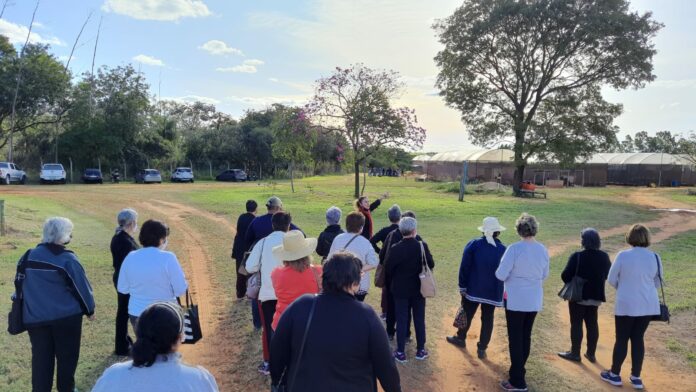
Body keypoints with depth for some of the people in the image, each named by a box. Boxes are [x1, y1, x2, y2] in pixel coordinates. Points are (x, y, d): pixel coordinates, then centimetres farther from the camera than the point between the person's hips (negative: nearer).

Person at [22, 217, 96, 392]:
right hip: (66, 316, -5)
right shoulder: (67, 259, -14)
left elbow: (24, 284, 13)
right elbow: (81, 287, -8)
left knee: (41, 358, 11)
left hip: (35, 317, 5)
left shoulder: (30, 255, 3)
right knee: (67, 356, 12)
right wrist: (90, 309, 6)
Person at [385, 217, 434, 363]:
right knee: (419, 319, 14)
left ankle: (401, 352, 13)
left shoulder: (395, 248, -15)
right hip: (418, 288, 1)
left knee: (401, 320, 7)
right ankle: (420, 350, 24)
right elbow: (431, 265, -5)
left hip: (400, 289, -1)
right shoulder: (422, 246, -13)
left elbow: (388, 269, -8)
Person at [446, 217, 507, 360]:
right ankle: (482, 348, 15)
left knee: (467, 314, 16)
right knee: (487, 319, 10)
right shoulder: (503, 249, -4)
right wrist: (500, 291, 12)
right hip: (492, 291, 1)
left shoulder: (473, 245, -9)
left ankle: (460, 338, 35)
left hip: (473, 289, -1)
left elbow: (464, 267, -9)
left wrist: (462, 286, -3)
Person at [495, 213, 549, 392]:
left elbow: (501, 275, -18)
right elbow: (545, 275, 10)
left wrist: (505, 274, 3)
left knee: (515, 339, 4)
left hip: (516, 300, -5)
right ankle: (519, 370, 34)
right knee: (526, 337, 19)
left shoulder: (514, 249, -20)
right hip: (534, 301, 5)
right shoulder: (543, 250, -2)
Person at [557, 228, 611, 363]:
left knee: (576, 324, 5)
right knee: (592, 324, 15)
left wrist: (572, 283, 1)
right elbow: (608, 275, 11)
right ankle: (591, 353, 24)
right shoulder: (604, 257, -2)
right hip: (596, 296, 5)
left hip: (578, 295, -5)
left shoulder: (577, 256, -19)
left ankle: (575, 353, 13)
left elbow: (565, 276, -19)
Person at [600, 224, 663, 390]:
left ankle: (614, 374, 21)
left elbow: (611, 280, -5)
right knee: (638, 339, 14)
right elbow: (658, 283, 8)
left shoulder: (623, 255, -15)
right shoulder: (655, 257, -4)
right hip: (648, 305, 3)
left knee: (622, 339, 8)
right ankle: (636, 377, 22)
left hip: (626, 305, -3)